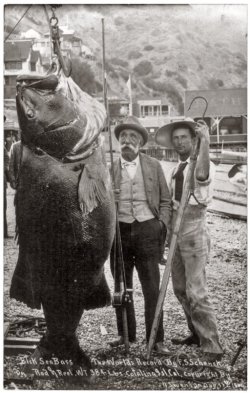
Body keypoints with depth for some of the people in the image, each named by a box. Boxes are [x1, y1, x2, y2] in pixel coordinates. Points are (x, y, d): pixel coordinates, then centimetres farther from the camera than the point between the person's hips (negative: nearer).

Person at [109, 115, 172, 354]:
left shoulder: (153, 166, 6)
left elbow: (165, 200, 9)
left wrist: (162, 224, -3)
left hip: (147, 230, -1)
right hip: (119, 231, 1)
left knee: (152, 289, -2)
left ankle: (156, 339, 7)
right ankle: (126, 334, 24)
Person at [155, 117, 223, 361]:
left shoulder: (202, 164, -9)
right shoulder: (174, 170, 15)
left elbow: (202, 174, -35)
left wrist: (205, 142, -43)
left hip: (193, 230, -8)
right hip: (176, 230, 8)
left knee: (196, 292, -11)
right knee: (180, 288, 14)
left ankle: (212, 346, -4)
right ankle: (197, 334, 29)